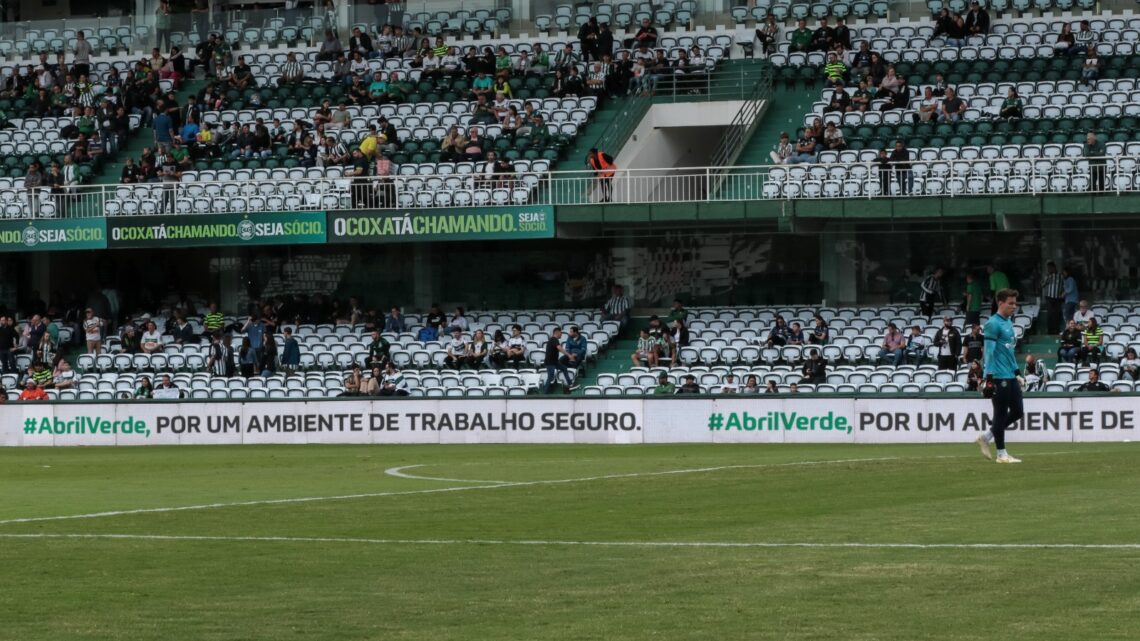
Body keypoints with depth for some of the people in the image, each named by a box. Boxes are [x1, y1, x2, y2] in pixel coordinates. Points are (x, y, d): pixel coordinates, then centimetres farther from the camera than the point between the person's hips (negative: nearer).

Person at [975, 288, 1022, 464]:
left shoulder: (1008, 322, 17)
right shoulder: (993, 324, -11)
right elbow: (989, 352, -15)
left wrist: (1016, 372, 23)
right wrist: (989, 379, -18)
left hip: (1011, 377, 9)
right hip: (999, 377, -9)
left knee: (1018, 411, 10)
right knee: (1001, 414, -3)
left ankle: (986, 437, 20)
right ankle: (1001, 454, 5)